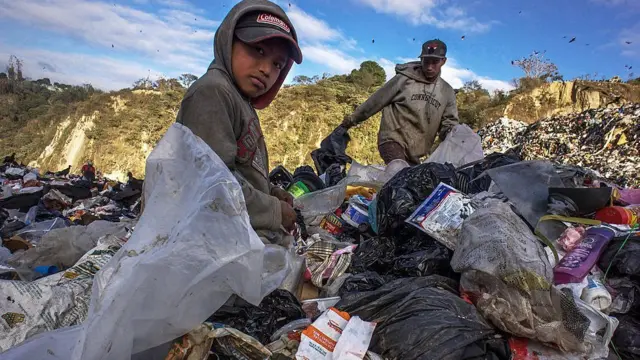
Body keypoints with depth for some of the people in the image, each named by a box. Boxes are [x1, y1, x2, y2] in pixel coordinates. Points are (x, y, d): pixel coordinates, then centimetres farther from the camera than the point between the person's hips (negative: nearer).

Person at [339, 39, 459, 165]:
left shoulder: (447, 92, 10)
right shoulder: (404, 79, -3)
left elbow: (449, 123, 12)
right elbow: (375, 101, 1)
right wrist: (351, 120, 6)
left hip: (416, 152, 5)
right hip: (394, 139, -5)